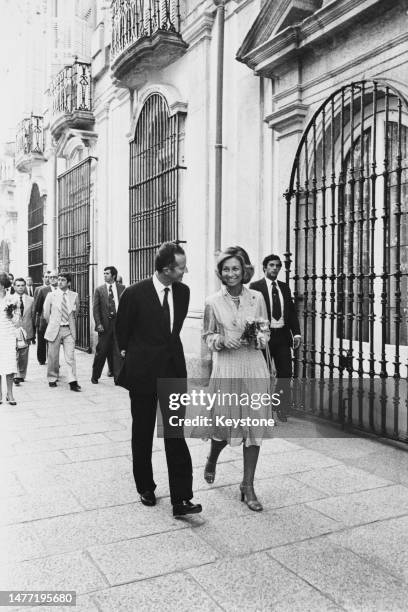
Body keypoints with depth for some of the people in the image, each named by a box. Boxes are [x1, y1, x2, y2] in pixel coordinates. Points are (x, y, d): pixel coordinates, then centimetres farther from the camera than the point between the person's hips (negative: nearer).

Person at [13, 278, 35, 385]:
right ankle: (15, 375, -2)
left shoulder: (31, 300, 8)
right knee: (14, 355, -8)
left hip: (26, 331, 2)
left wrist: (33, 333, 12)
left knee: (24, 355, 7)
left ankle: (21, 375, 19)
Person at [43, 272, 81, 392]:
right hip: (55, 329, 0)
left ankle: (73, 382, -6)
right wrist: (52, 325, 11)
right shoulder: (51, 295, 0)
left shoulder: (74, 296, 2)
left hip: (69, 329, 0)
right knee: (53, 356, 6)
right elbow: (46, 314, 7)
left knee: (70, 356, -6)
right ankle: (52, 379, 23)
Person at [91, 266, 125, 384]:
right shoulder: (99, 290, 5)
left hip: (118, 322, 1)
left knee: (118, 351, 1)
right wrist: (98, 323, -8)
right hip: (105, 324, -1)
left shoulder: (122, 288, 7)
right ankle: (95, 376, 18)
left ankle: (118, 376, 8)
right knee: (101, 351, 3)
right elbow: (96, 308, 1)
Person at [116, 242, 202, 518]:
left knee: (176, 433, -3)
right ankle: (145, 487, 31)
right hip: (142, 371, -2)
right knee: (143, 433, 12)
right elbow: (122, 330, 3)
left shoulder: (183, 291, 1)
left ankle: (181, 499, 0)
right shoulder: (135, 293, -13)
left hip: (173, 370, 3)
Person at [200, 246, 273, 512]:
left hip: (254, 367, 1)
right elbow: (207, 336, 8)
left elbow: (266, 332, 10)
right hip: (226, 367, -1)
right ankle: (212, 459, 42)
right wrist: (221, 341, -11)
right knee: (224, 422, 7)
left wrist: (258, 338, -11)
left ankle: (248, 487, 16)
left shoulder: (257, 298, 2)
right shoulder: (213, 302, 0)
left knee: (254, 425, 3)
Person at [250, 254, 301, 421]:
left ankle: (281, 407, 19)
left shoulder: (284, 287, 13)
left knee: (285, 373, 4)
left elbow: (292, 312, 12)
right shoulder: (256, 287, -3)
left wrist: (296, 332, 2)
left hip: (283, 335, 4)